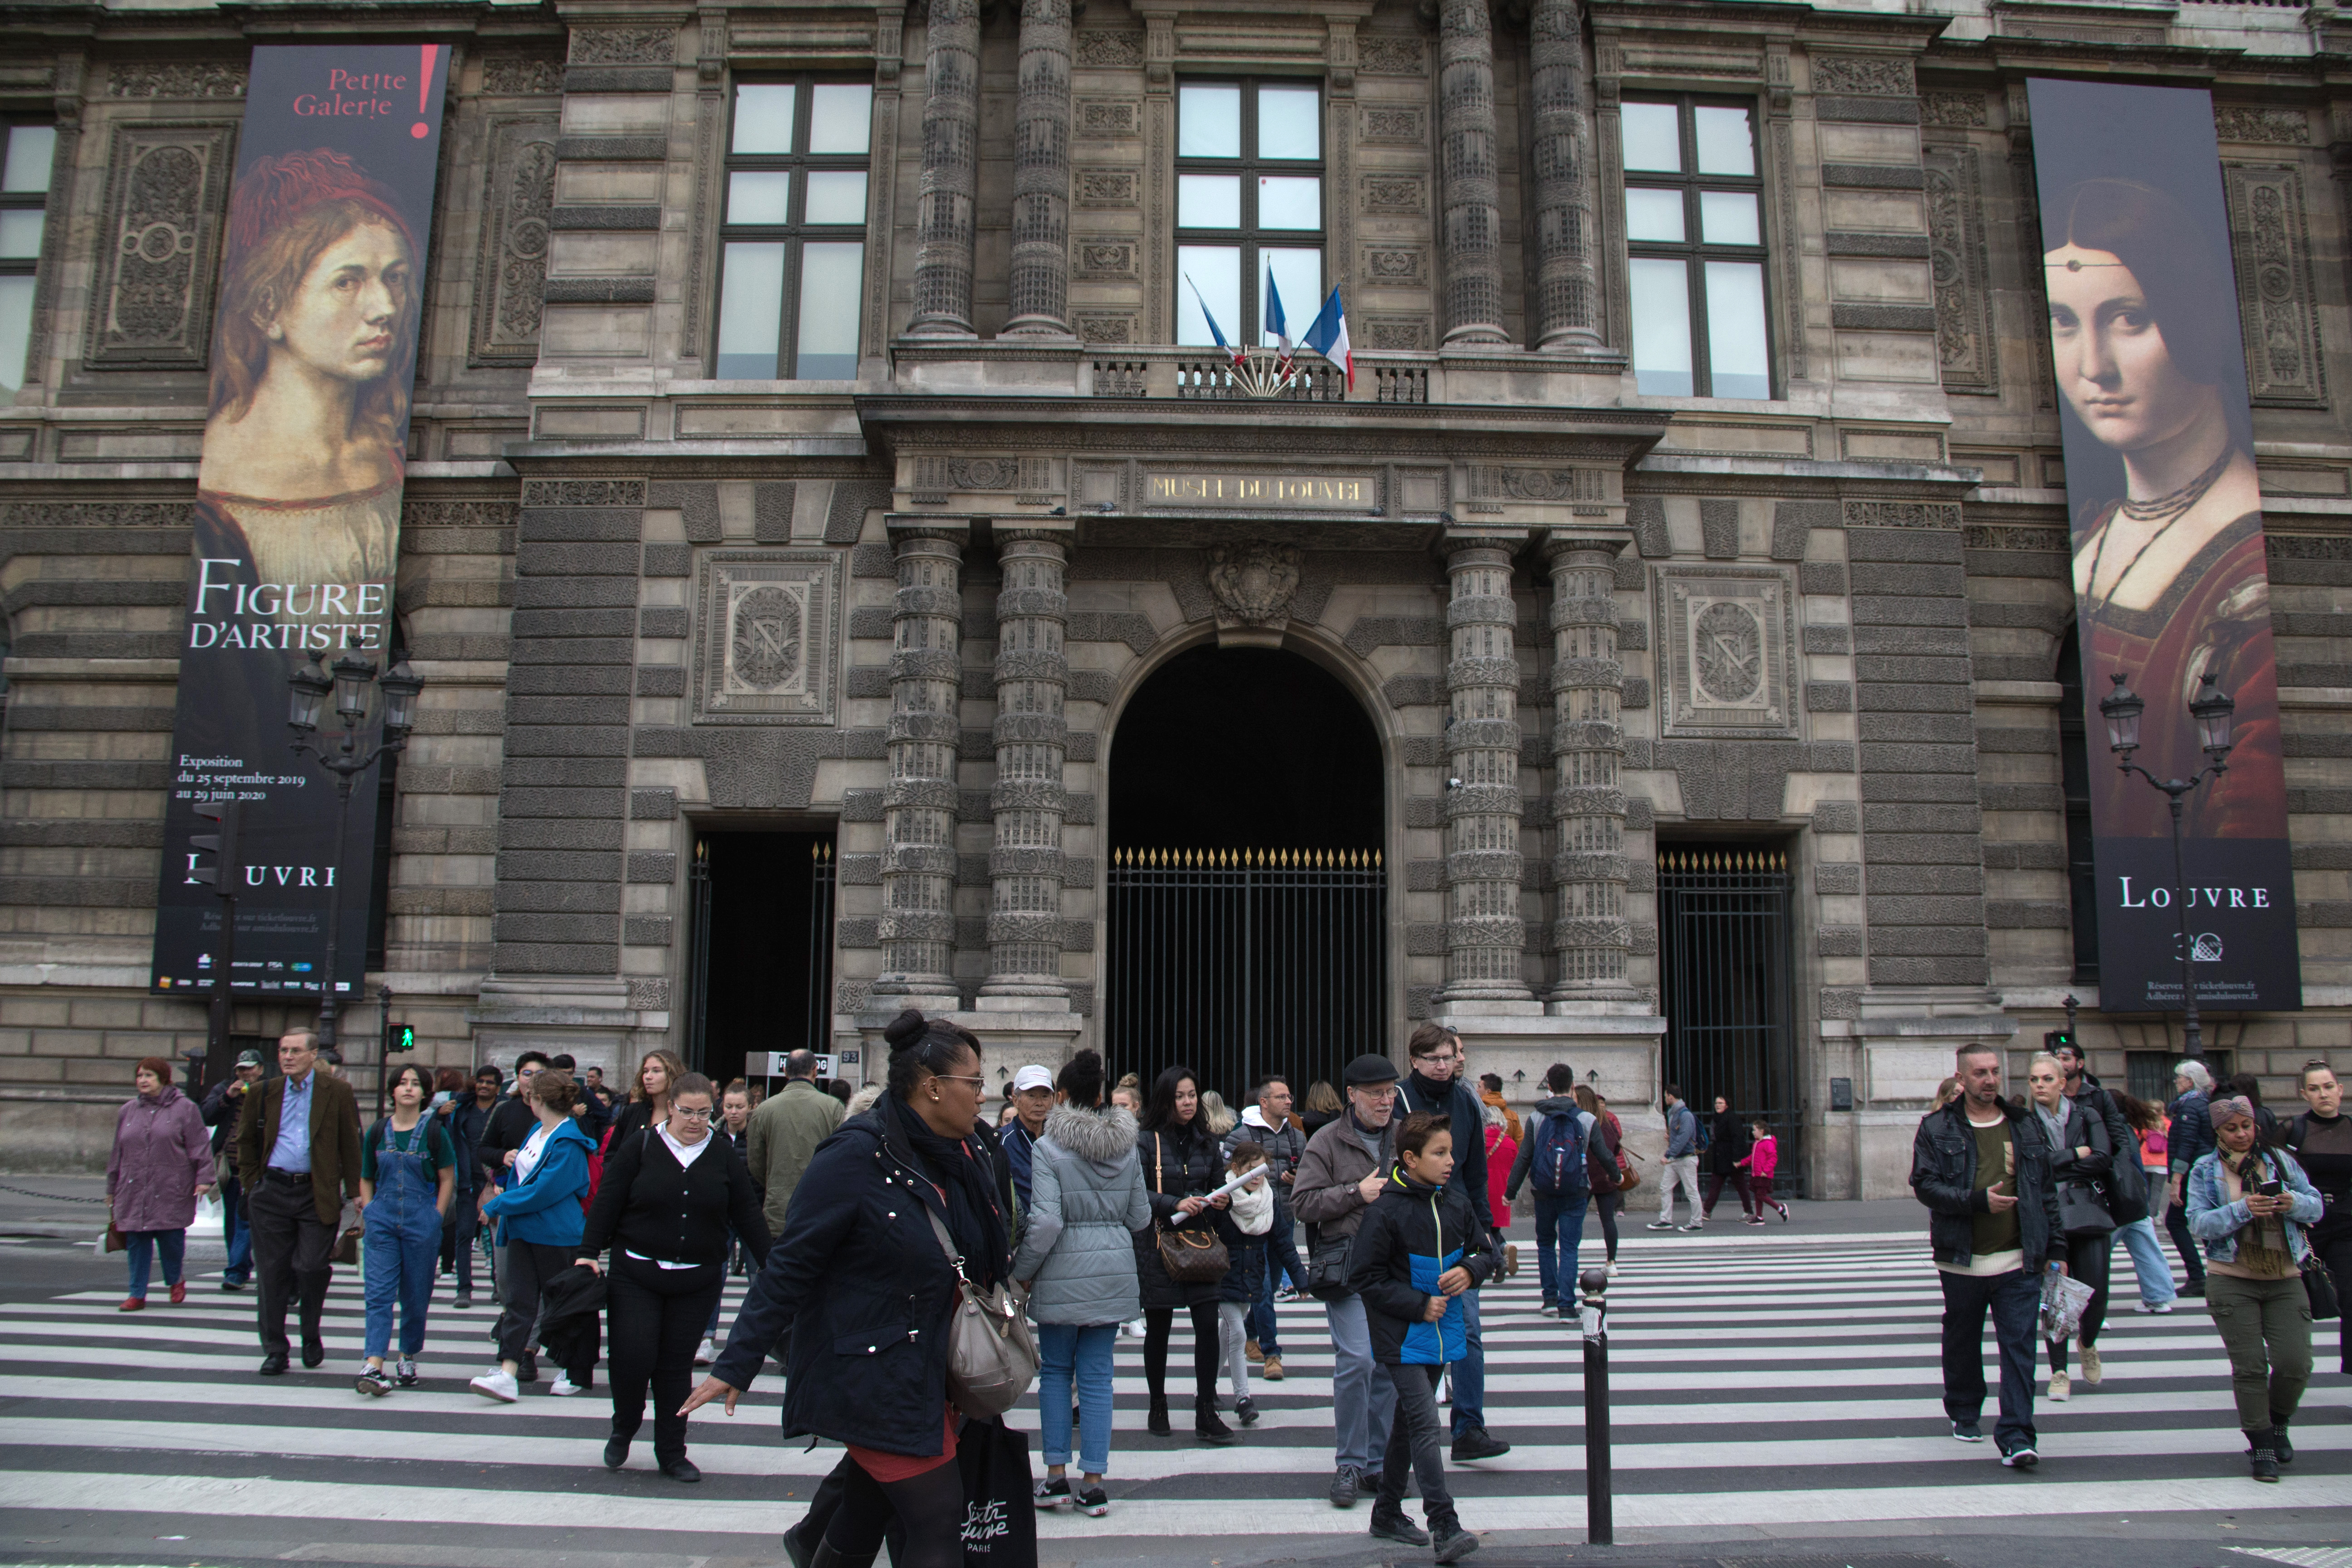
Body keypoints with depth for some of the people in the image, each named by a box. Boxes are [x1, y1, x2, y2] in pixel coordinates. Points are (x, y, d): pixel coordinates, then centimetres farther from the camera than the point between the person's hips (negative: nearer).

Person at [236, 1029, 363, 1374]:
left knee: (311, 1268, -5)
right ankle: (274, 1349, 14)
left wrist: (354, 1191, -1)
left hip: (317, 1195, -3)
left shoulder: (337, 1093, 0)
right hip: (272, 1194, 3)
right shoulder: (264, 1093, 7)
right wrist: (252, 1183, 11)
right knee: (272, 1272, 4)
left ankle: (311, 1338, 17)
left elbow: (351, 1145, 2)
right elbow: (246, 1141, 18)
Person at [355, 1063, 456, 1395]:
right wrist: (368, 1214, 3)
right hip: (382, 1220, 1)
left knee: (415, 1295, 6)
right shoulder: (377, 1131, 6)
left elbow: (448, 1180, 3)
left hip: (421, 1221, -1)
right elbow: (366, 1179, 15)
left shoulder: (433, 1131, -1)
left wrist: (435, 1218, -3)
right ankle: (373, 1365, -14)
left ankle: (408, 1358, 23)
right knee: (379, 1292, -8)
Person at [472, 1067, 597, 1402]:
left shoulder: (569, 1143, -18)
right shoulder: (538, 1132, 11)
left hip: (556, 1235, -8)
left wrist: (498, 1205, -15)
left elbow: (544, 1192, -22)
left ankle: (577, 1373, 18)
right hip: (524, 1230, 8)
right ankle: (507, 1375, -9)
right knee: (519, 1300, -2)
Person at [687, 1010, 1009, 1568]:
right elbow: (788, 1268, -16)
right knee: (939, 1523, -6)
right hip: (872, 1377, -8)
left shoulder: (965, 1156, 5)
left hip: (929, 1370, 8)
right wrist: (736, 1366, -15)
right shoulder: (856, 1157, -18)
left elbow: (983, 1262, 17)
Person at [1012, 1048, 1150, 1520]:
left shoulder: (1048, 1148, -11)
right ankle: (1093, 1485, 9)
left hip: (1063, 1274, -3)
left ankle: (1057, 1476, 11)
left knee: (1055, 1371, 12)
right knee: (1097, 1374, 8)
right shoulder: (1127, 1146, 4)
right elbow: (1141, 1218, 9)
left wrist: (1022, 1271, -4)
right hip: (1115, 1271, 4)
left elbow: (1045, 1221, -16)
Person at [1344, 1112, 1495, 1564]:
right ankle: (1444, 1526, -11)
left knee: (1409, 1423, 16)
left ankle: (1388, 1514, 29)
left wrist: (1471, 1270, -10)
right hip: (1402, 1337, -7)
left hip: (1442, 1334, 7)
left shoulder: (1457, 1202, 1)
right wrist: (1418, 1306, -17)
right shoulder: (1387, 1211, -17)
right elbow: (1364, 1277, -13)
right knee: (1424, 1423, -14)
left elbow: (1489, 1251, 13)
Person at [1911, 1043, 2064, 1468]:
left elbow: (2047, 1190, 13)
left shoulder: (2026, 1125, 10)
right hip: (1962, 1261, -1)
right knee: (1962, 1342, 13)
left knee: (2019, 1346, -5)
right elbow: (1925, 1184, -9)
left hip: (2019, 1261, 1)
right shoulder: (1937, 1129, 0)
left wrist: (2056, 1247, 10)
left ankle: (2016, 1436, -4)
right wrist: (1978, 1201, -21)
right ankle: (1964, 1414, 33)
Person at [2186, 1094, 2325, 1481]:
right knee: (2249, 1367, -2)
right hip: (2231, 1281, -2)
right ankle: (2261, 1446, 10)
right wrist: (2243, 1209, -23)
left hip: (2285, 1279, 2)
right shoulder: (2205, 1170, 1)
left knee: (2295, 1364, -4)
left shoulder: (2280, 1161, 8)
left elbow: (2317, 1207, 6)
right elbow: (2198, 1223, -9)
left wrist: (2294, 1203, -17)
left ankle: (2277, 1423, 25)